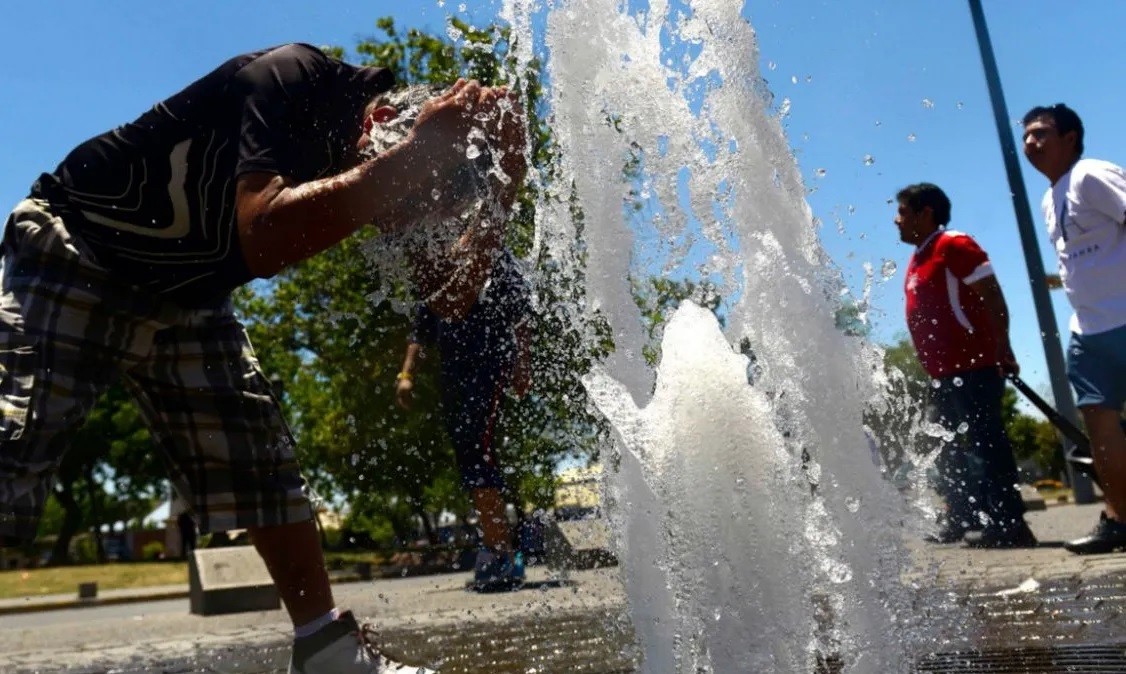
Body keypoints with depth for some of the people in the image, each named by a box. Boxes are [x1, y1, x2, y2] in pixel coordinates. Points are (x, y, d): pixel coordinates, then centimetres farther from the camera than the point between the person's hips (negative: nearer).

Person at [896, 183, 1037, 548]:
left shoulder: (954, 245, -8)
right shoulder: (919, 258, 17)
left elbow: (992, 297, -14)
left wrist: (1002, 351, -19)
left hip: (975, 367, -10)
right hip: (944, 372, 10)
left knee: (985, 443, -7)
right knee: (946, 447, 14)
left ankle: (1009, 524, 0)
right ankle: (960, 519, 25)